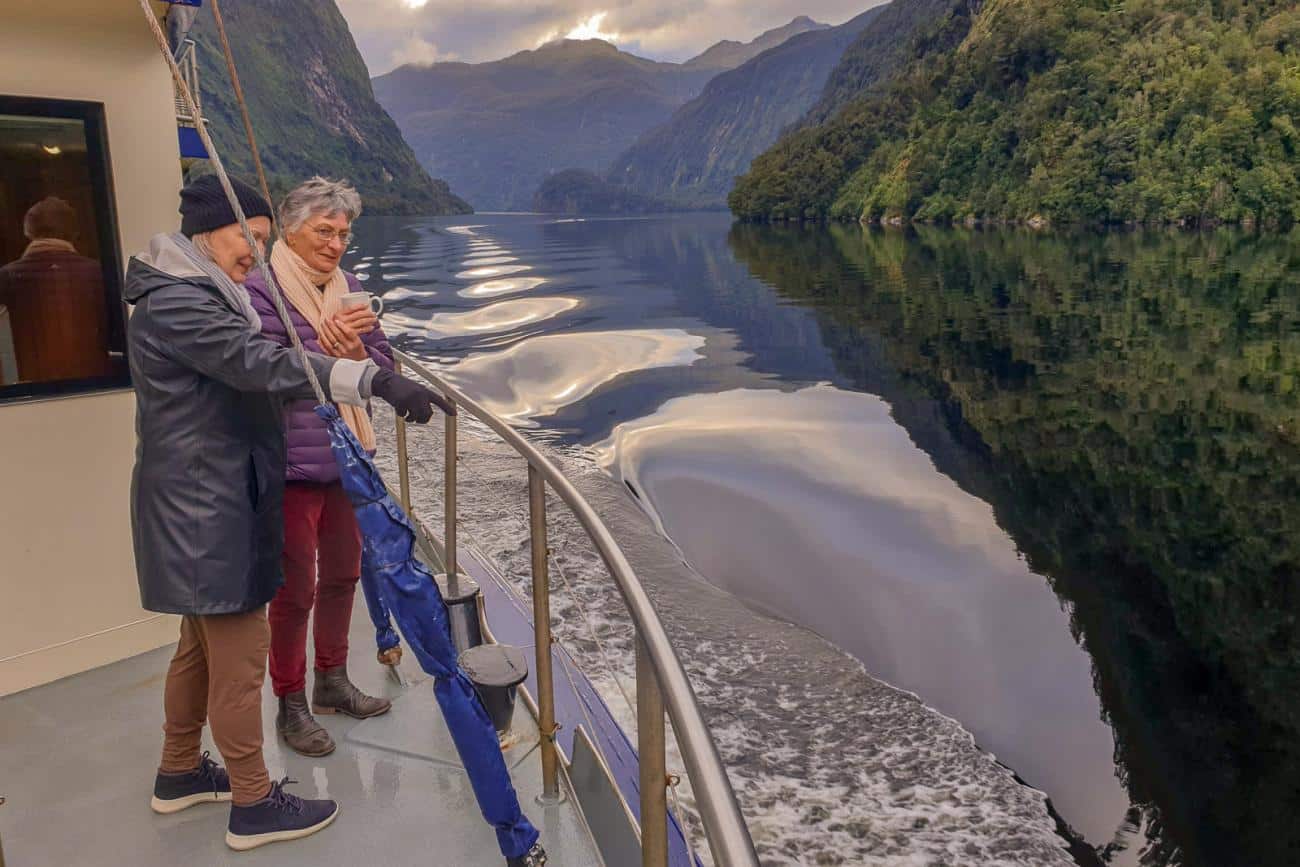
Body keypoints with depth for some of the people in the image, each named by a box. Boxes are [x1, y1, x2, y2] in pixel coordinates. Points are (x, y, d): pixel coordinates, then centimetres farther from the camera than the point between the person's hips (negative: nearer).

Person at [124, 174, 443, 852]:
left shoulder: (195, 297, 16)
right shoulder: (176, 304, -19)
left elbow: (243, 373, 20)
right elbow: (261, 364, -32)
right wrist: (374, 381, -41)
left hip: (209, 501, 11)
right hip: (204, 507, -11)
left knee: (202, 645, 21)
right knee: (241, 653, -1)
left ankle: (179, 773, 38)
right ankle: (254, 804, 13)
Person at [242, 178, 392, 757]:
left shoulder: (348, 289, 8)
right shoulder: (259, 290, -11)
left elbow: (383, 367, 3)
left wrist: (355, 350, -17)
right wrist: (328, 347, -26)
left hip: (347, 460, 7)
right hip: (292, 467, -7)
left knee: (342, 574, 18)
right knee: (295, 589, 3)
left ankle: (333, 683, 36)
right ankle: (290, 707, 21)